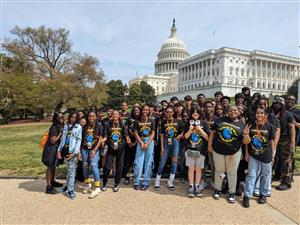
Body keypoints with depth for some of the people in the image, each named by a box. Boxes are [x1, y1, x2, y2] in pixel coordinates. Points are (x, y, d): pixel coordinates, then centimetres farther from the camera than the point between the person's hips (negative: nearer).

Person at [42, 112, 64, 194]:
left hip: (56, 149, 9)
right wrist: (60, 133, -23)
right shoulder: (54, 128, -21)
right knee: (50, 167, -2)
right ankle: (49, 187, 6)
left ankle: (52, 182, 38)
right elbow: (53, 141, -24)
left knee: (54, 166, 21)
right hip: (50, 149, -9)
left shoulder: (61, 126, 4)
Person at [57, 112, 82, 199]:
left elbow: (79, 140, -6)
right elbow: (63, 138, 13)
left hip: (72, 151, -4)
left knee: (71, 170, -3)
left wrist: (75, 152, -14)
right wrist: (59, 150, 7)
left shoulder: (78, 127, -2)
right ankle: (69, 184, 30)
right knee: (69, 168, 12)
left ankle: (70, 190, 4)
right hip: (65, 149, 4)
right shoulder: (66, 125, 11)